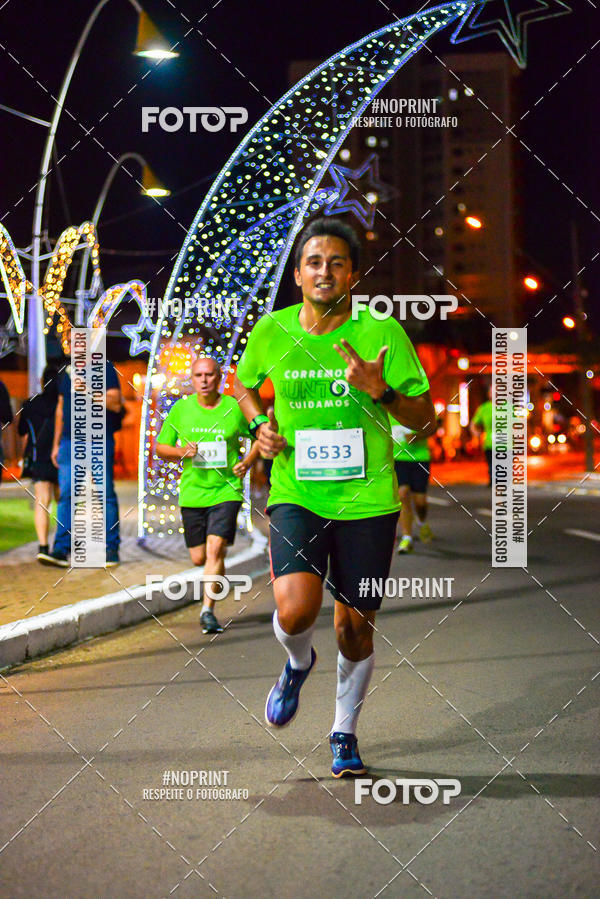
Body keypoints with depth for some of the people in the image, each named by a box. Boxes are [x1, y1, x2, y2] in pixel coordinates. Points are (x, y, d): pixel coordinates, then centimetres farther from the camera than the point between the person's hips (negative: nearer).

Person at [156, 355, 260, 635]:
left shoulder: (235, 409, -2)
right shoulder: (181, 409, 2)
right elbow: (160, 448, 8)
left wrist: (247, 462, -5)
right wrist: (181, 452, -12)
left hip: (226, 490, -2)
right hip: (192, 492, 3)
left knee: (214, 550, -16)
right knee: (199, 558, 8)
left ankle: (208, 611, -10)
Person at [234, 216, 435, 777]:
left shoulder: (383, 333, -5)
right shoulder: (271, 331, 1)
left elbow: (423, 417, -1)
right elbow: (244, 384, 22)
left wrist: (381, 392, -20)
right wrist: (259, 426, 2)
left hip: (366, 499, 0)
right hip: (295, 494, 0)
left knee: (355, 626, 7)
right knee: (295, 609, -21)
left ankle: (344, 732, 32)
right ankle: (298, 664, 17)